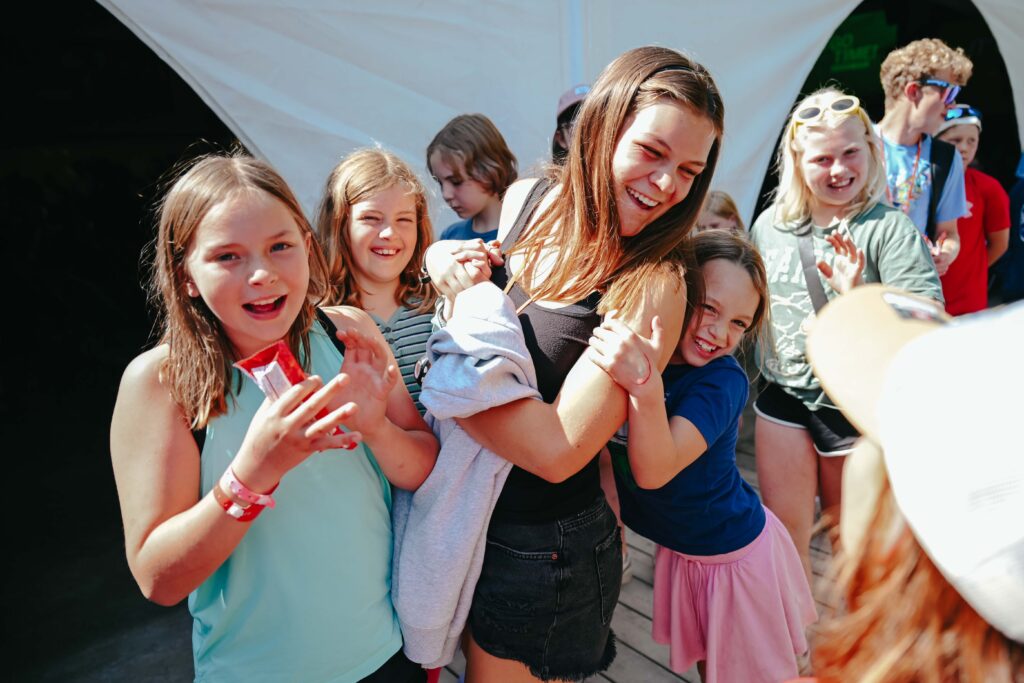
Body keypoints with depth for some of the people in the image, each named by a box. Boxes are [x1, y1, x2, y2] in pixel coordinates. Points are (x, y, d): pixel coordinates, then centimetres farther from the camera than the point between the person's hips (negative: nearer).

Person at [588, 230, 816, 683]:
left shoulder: (722, 381, -29)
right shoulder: (628, 353, -15)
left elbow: (654, 471, -41)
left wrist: (646, 385, -57)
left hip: (735, 557, -4)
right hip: (680, 555, 5)